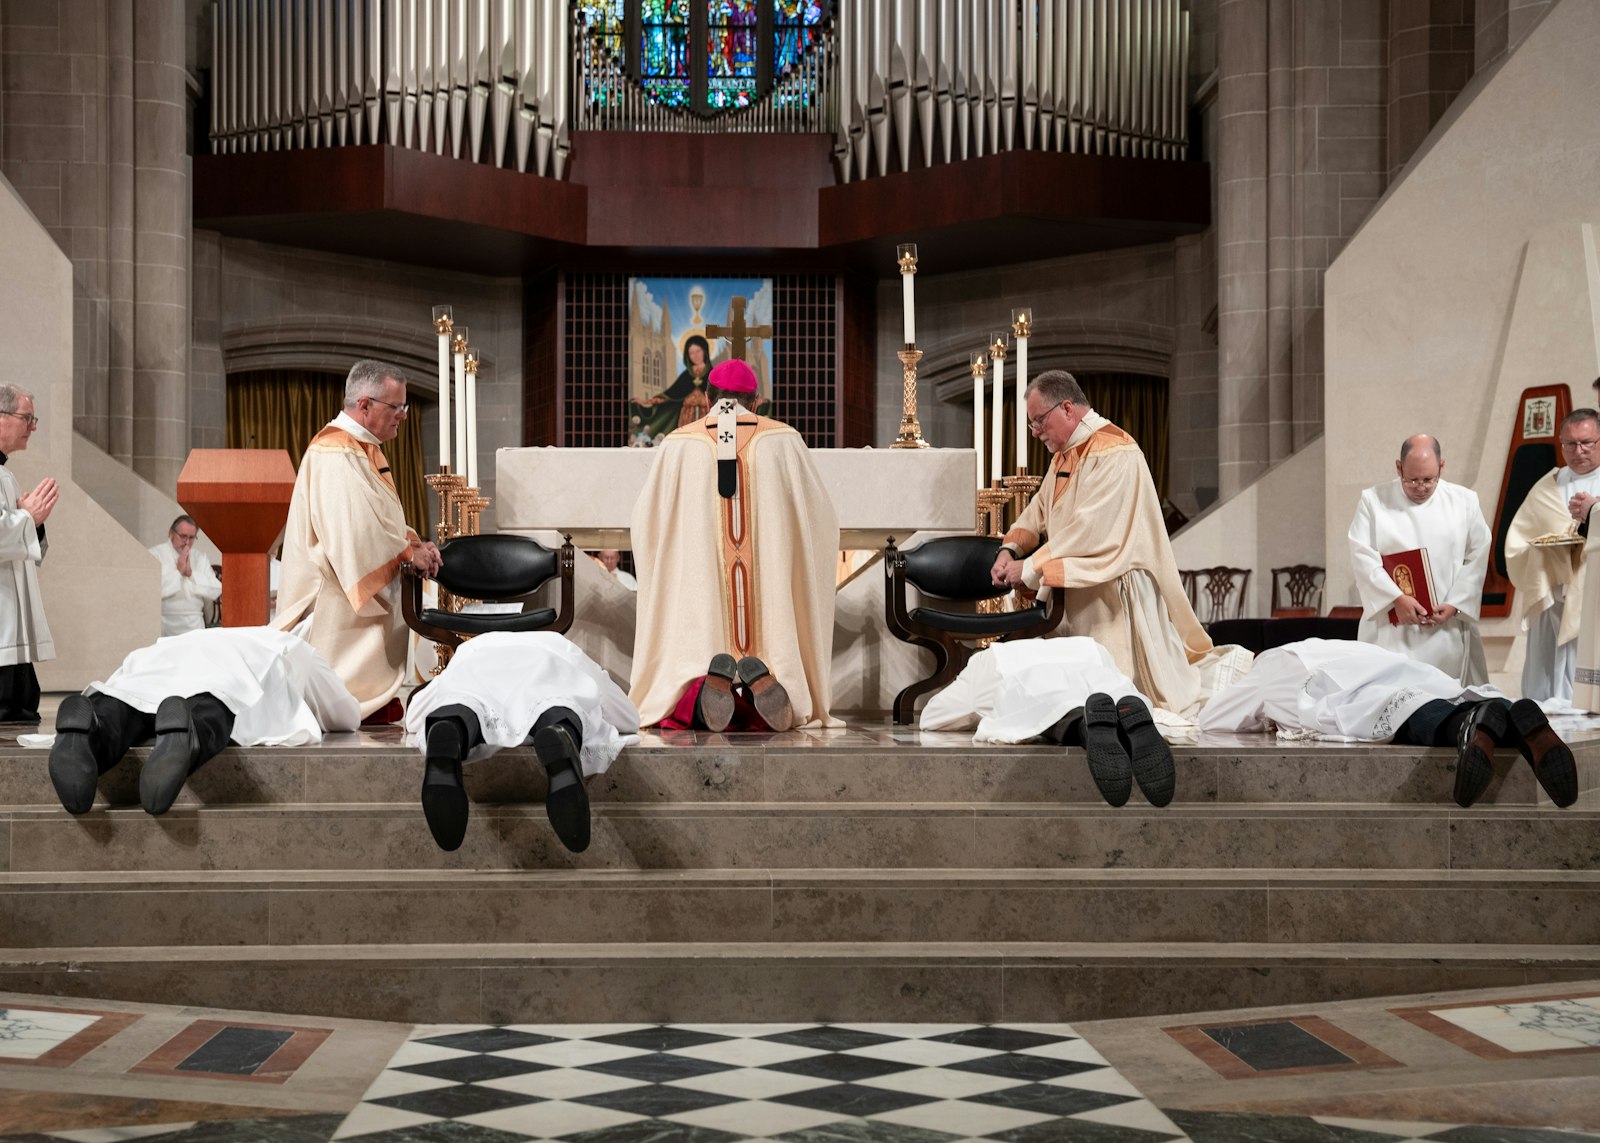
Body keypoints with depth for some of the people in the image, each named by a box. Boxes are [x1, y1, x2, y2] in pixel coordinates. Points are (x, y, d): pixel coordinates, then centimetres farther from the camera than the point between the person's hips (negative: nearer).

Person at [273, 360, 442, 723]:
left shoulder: (365, 450, 15)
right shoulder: (336, 454, -18)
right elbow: (355, 530, -26)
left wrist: (411, 541, 3)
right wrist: (407, 553, -15)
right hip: (337, 608, -10)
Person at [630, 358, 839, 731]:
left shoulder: (679, 444, 5)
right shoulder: (784, 439, 6)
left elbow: (646, 522, 9)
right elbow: (821, 518, 10)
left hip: (698, 582, 0)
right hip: (773, 583, 0)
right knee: (783, 713, 4)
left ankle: (710, 683, -38)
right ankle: (763, 681, -34)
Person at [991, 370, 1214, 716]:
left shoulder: (1113, 454, -19)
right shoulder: (1064, 454, 14)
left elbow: (1090, 530, -25)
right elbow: (1040, 509, 14)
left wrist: (1030, 568, -21)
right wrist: (1011, 549, -6)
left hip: (1117, 593, -9)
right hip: (1080, 592, 9)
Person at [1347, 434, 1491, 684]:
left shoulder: (1465, 502, 8)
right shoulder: (1373, 500, 3)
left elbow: (1476, 559, 5)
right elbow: (1362, 556, -5)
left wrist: (1454, 605, -8)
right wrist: (1397, 598, -15)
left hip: (1448, 630, 1)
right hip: (1390, 631, -1)